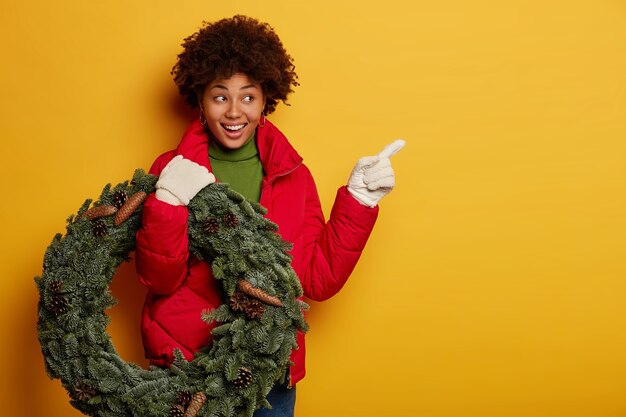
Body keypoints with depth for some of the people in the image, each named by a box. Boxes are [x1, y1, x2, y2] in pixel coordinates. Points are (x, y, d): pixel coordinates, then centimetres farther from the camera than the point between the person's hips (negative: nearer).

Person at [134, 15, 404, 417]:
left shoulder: (293, 175, -2)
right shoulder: (174, 171, -6)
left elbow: (318, 280, -7)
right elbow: (159, 279, -10)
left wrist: (357, 202, -14)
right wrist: (167, 204, -25)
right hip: (184, 358, -1)